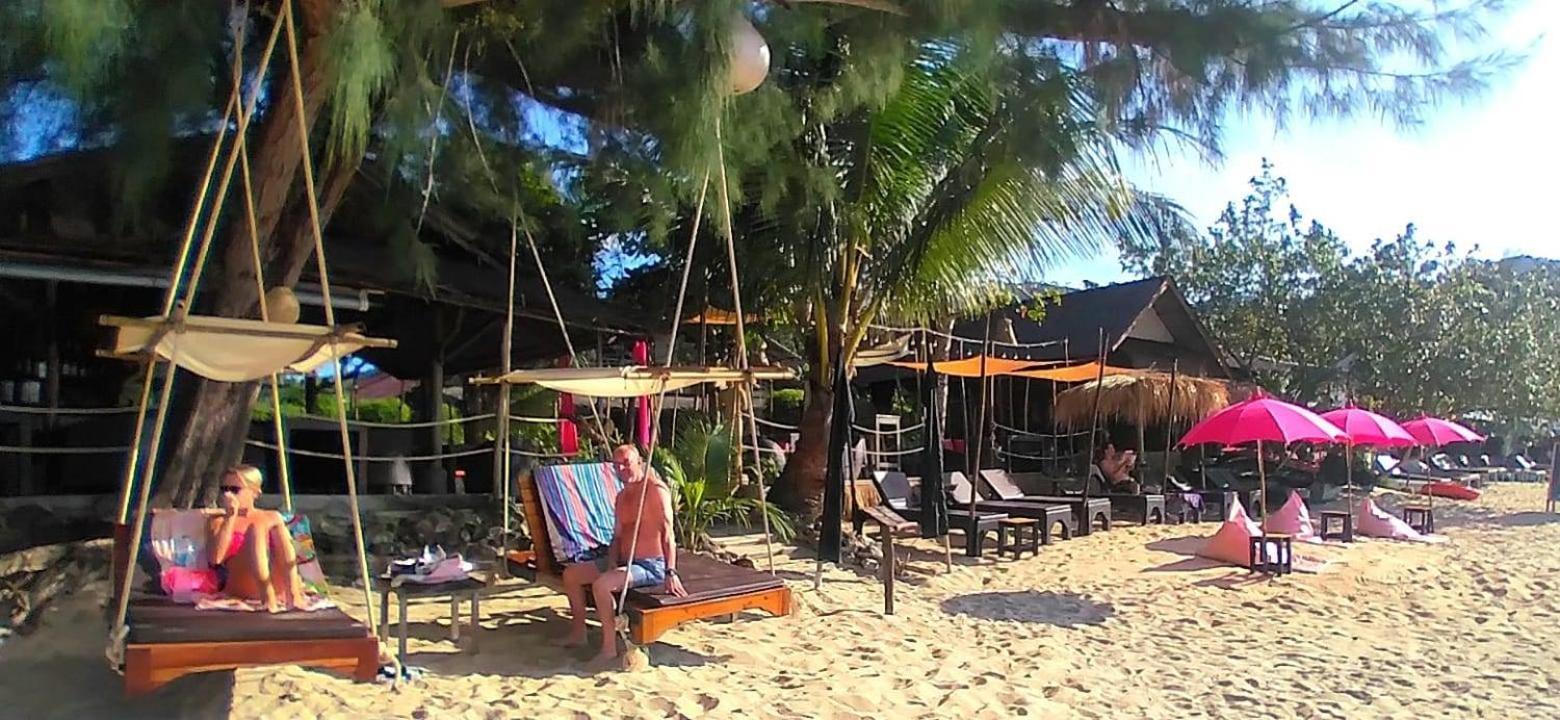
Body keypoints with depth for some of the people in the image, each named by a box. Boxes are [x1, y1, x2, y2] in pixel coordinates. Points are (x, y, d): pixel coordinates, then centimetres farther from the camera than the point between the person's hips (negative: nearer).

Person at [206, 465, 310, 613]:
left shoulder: (272, 518, 15)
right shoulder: (219, 521, 12)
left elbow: (286, 555, -3)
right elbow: (215, 558, -6)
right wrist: (230, 517, -10)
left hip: (275, 585, 1)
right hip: (240, 588, -1)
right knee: (255, 529, -20)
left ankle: (293, 593, -35)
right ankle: (267, 596, -40)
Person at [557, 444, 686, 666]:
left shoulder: (655, 489, -14)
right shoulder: (621, 496, 14)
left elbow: (667, 532, -21)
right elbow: (617, 537, 15)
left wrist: (671, 572, -29)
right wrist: (611, 566, -3)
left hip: (650, 566, -9)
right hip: (624, 561, 9)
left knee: (601, 585, -30)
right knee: (571, 574, 7)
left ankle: (609, 647, -16)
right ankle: (578, 633, 19)